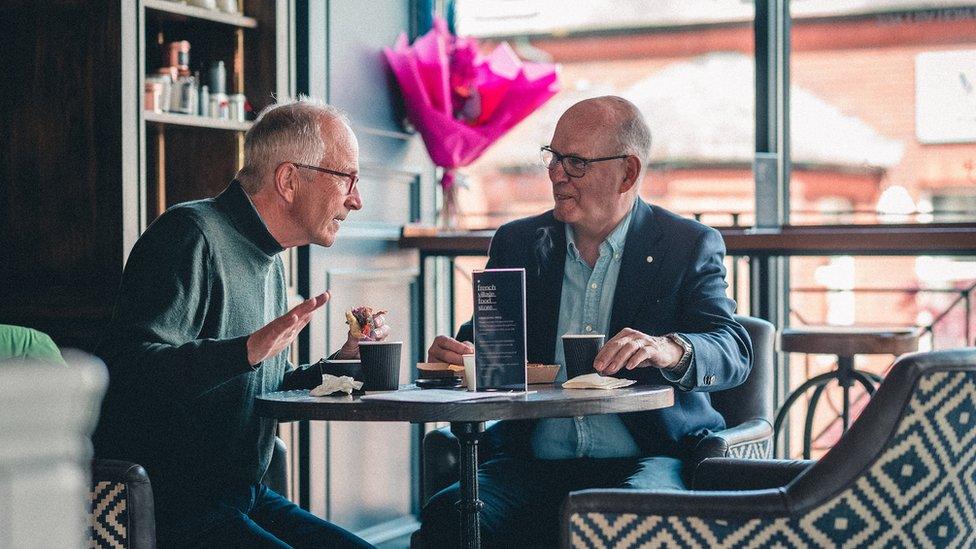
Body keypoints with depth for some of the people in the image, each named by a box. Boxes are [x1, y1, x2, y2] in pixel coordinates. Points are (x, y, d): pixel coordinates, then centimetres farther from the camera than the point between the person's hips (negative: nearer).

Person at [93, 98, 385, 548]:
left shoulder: (270, 262, 19)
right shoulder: (191, 236, -12)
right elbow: (131, 366, -26)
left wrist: (341, 362, 12)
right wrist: (248, 350, -36)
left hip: (246, 496, 9)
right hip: (172, 510, -9)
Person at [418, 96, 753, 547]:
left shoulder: (689, 247, 4)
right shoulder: (517, 243, 14)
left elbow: (733, 350, -8)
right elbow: (484, 344, 16)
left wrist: (671, 350, -31)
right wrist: (456, 355, -10)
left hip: (645, 462, -2)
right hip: (533, 466, 3)